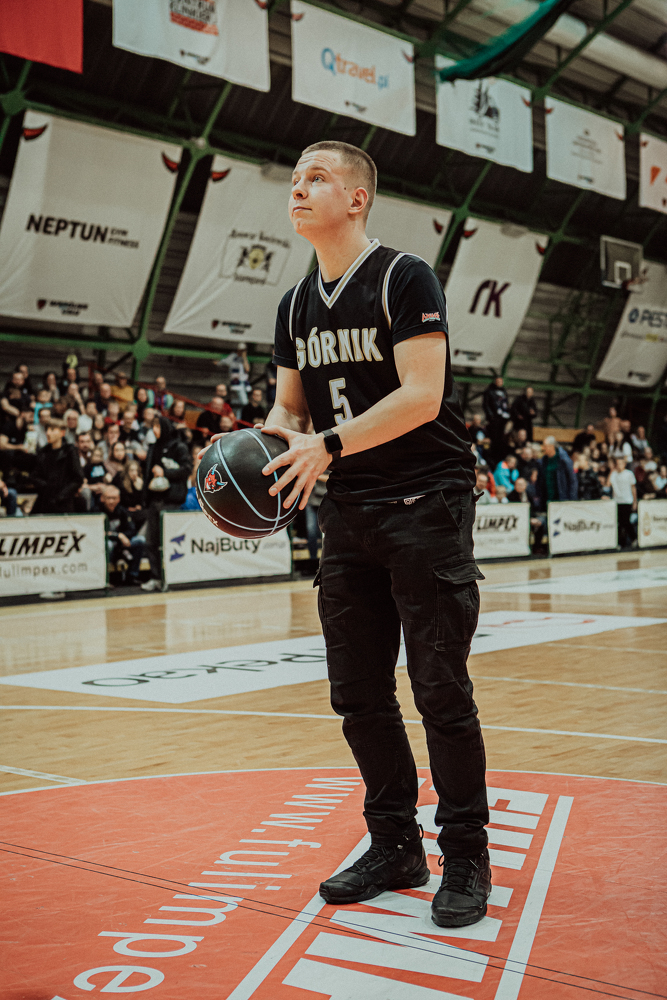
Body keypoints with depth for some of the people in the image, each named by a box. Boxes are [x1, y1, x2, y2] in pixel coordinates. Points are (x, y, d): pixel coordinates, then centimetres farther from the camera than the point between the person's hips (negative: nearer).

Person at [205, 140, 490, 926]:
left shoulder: (405, 279, -8)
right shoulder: (296, 304, 13)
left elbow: (422, 395, -18)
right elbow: (290, 406, 18)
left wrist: (330, 444, -26)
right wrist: (265, 443, -4)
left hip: (425, 506, -6)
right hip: (348, 514, 7)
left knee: (441, 692, -3)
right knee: (359, 696, 8)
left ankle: (466, 859, 11)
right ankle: (395, 847, 23)